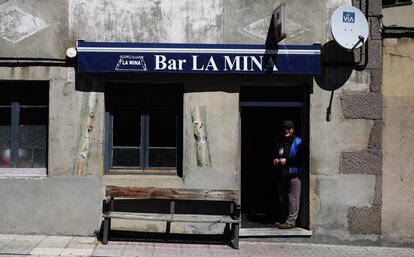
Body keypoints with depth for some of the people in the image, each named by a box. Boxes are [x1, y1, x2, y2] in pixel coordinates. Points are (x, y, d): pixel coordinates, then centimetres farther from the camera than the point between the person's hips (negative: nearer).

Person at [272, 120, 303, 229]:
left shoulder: (298, 142, -5)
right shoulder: (278, 141, 12)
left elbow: (300, 159, -12)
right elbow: (272, 154, 22)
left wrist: (286, 161, -17)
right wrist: (275, 160, 1)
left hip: (293, 175, -6)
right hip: (281, 175, 6)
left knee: (293, 199, -5)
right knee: (282, 199, 16)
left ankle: (291, 221, 0)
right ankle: (283, 219, 28)